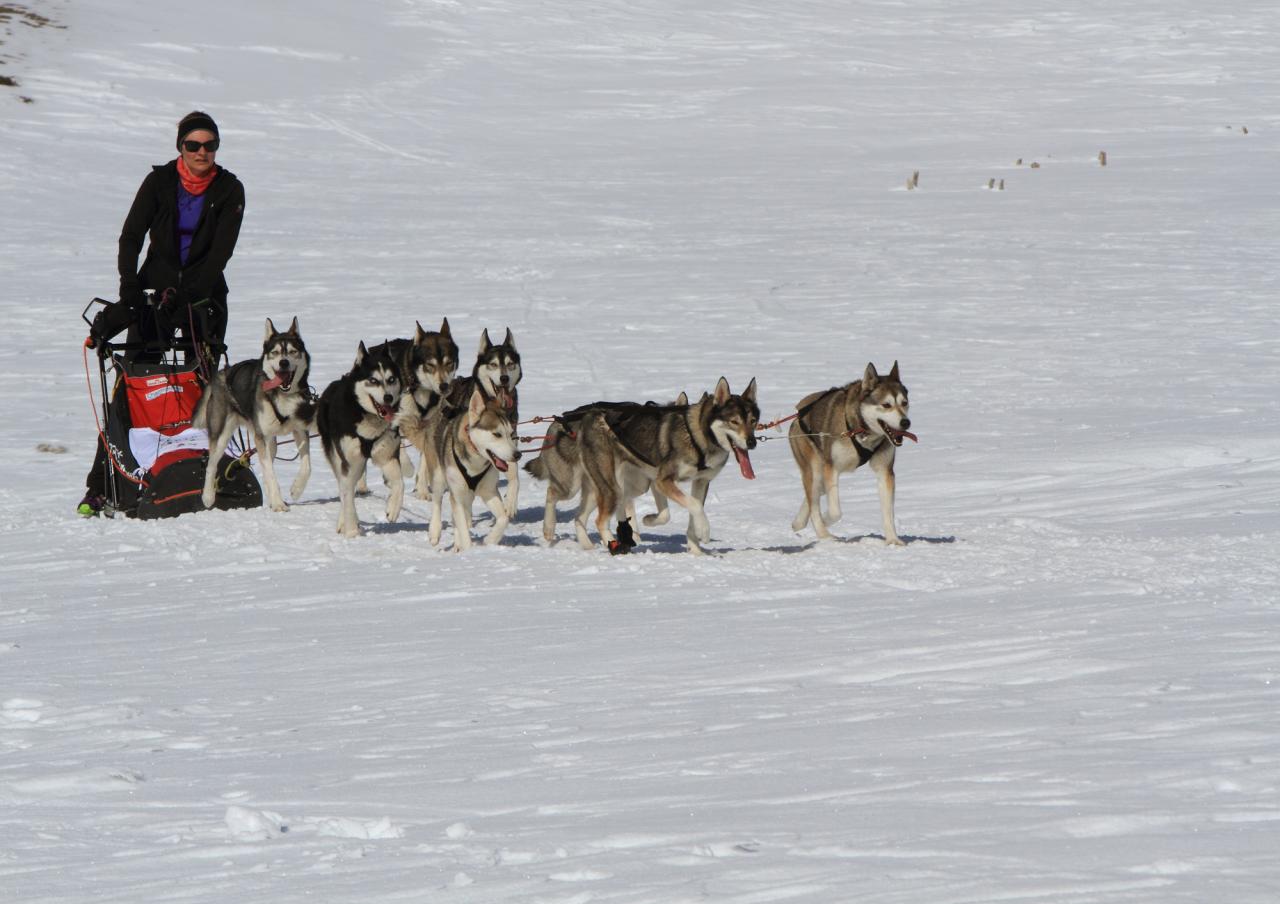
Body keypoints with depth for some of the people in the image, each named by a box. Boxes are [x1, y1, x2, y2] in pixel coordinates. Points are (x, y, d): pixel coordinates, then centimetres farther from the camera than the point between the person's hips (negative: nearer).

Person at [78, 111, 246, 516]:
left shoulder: (229, 190, -2)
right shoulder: (160, 181, -2)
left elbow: (221, 251, -9)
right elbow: (131, 236, -6)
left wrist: (185, 295, -19)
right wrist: (129, 288, -19)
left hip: (203, 296, 1)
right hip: (155, 291, -1)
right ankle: (100, 486, -9)